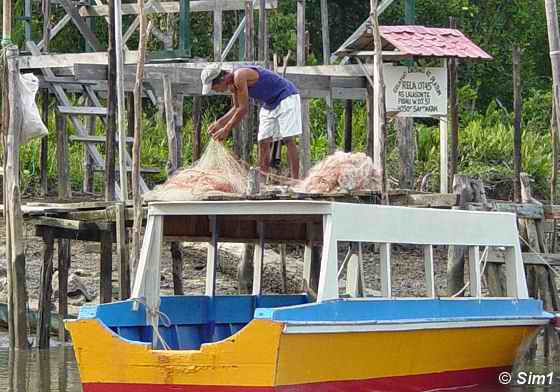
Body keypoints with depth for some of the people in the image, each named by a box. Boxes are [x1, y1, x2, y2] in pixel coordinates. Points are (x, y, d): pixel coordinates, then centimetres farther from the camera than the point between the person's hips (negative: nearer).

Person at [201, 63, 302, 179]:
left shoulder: (240, 76, -27)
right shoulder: (233, 84, 1)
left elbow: (243, 109, -26)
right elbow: (237, 108, 15)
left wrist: (226, 130, -19)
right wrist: (219, 123, 4)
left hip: (286, 97, -10)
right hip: (269, 104, 10)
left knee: (288, 139, -15)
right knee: (263, 142, 3)